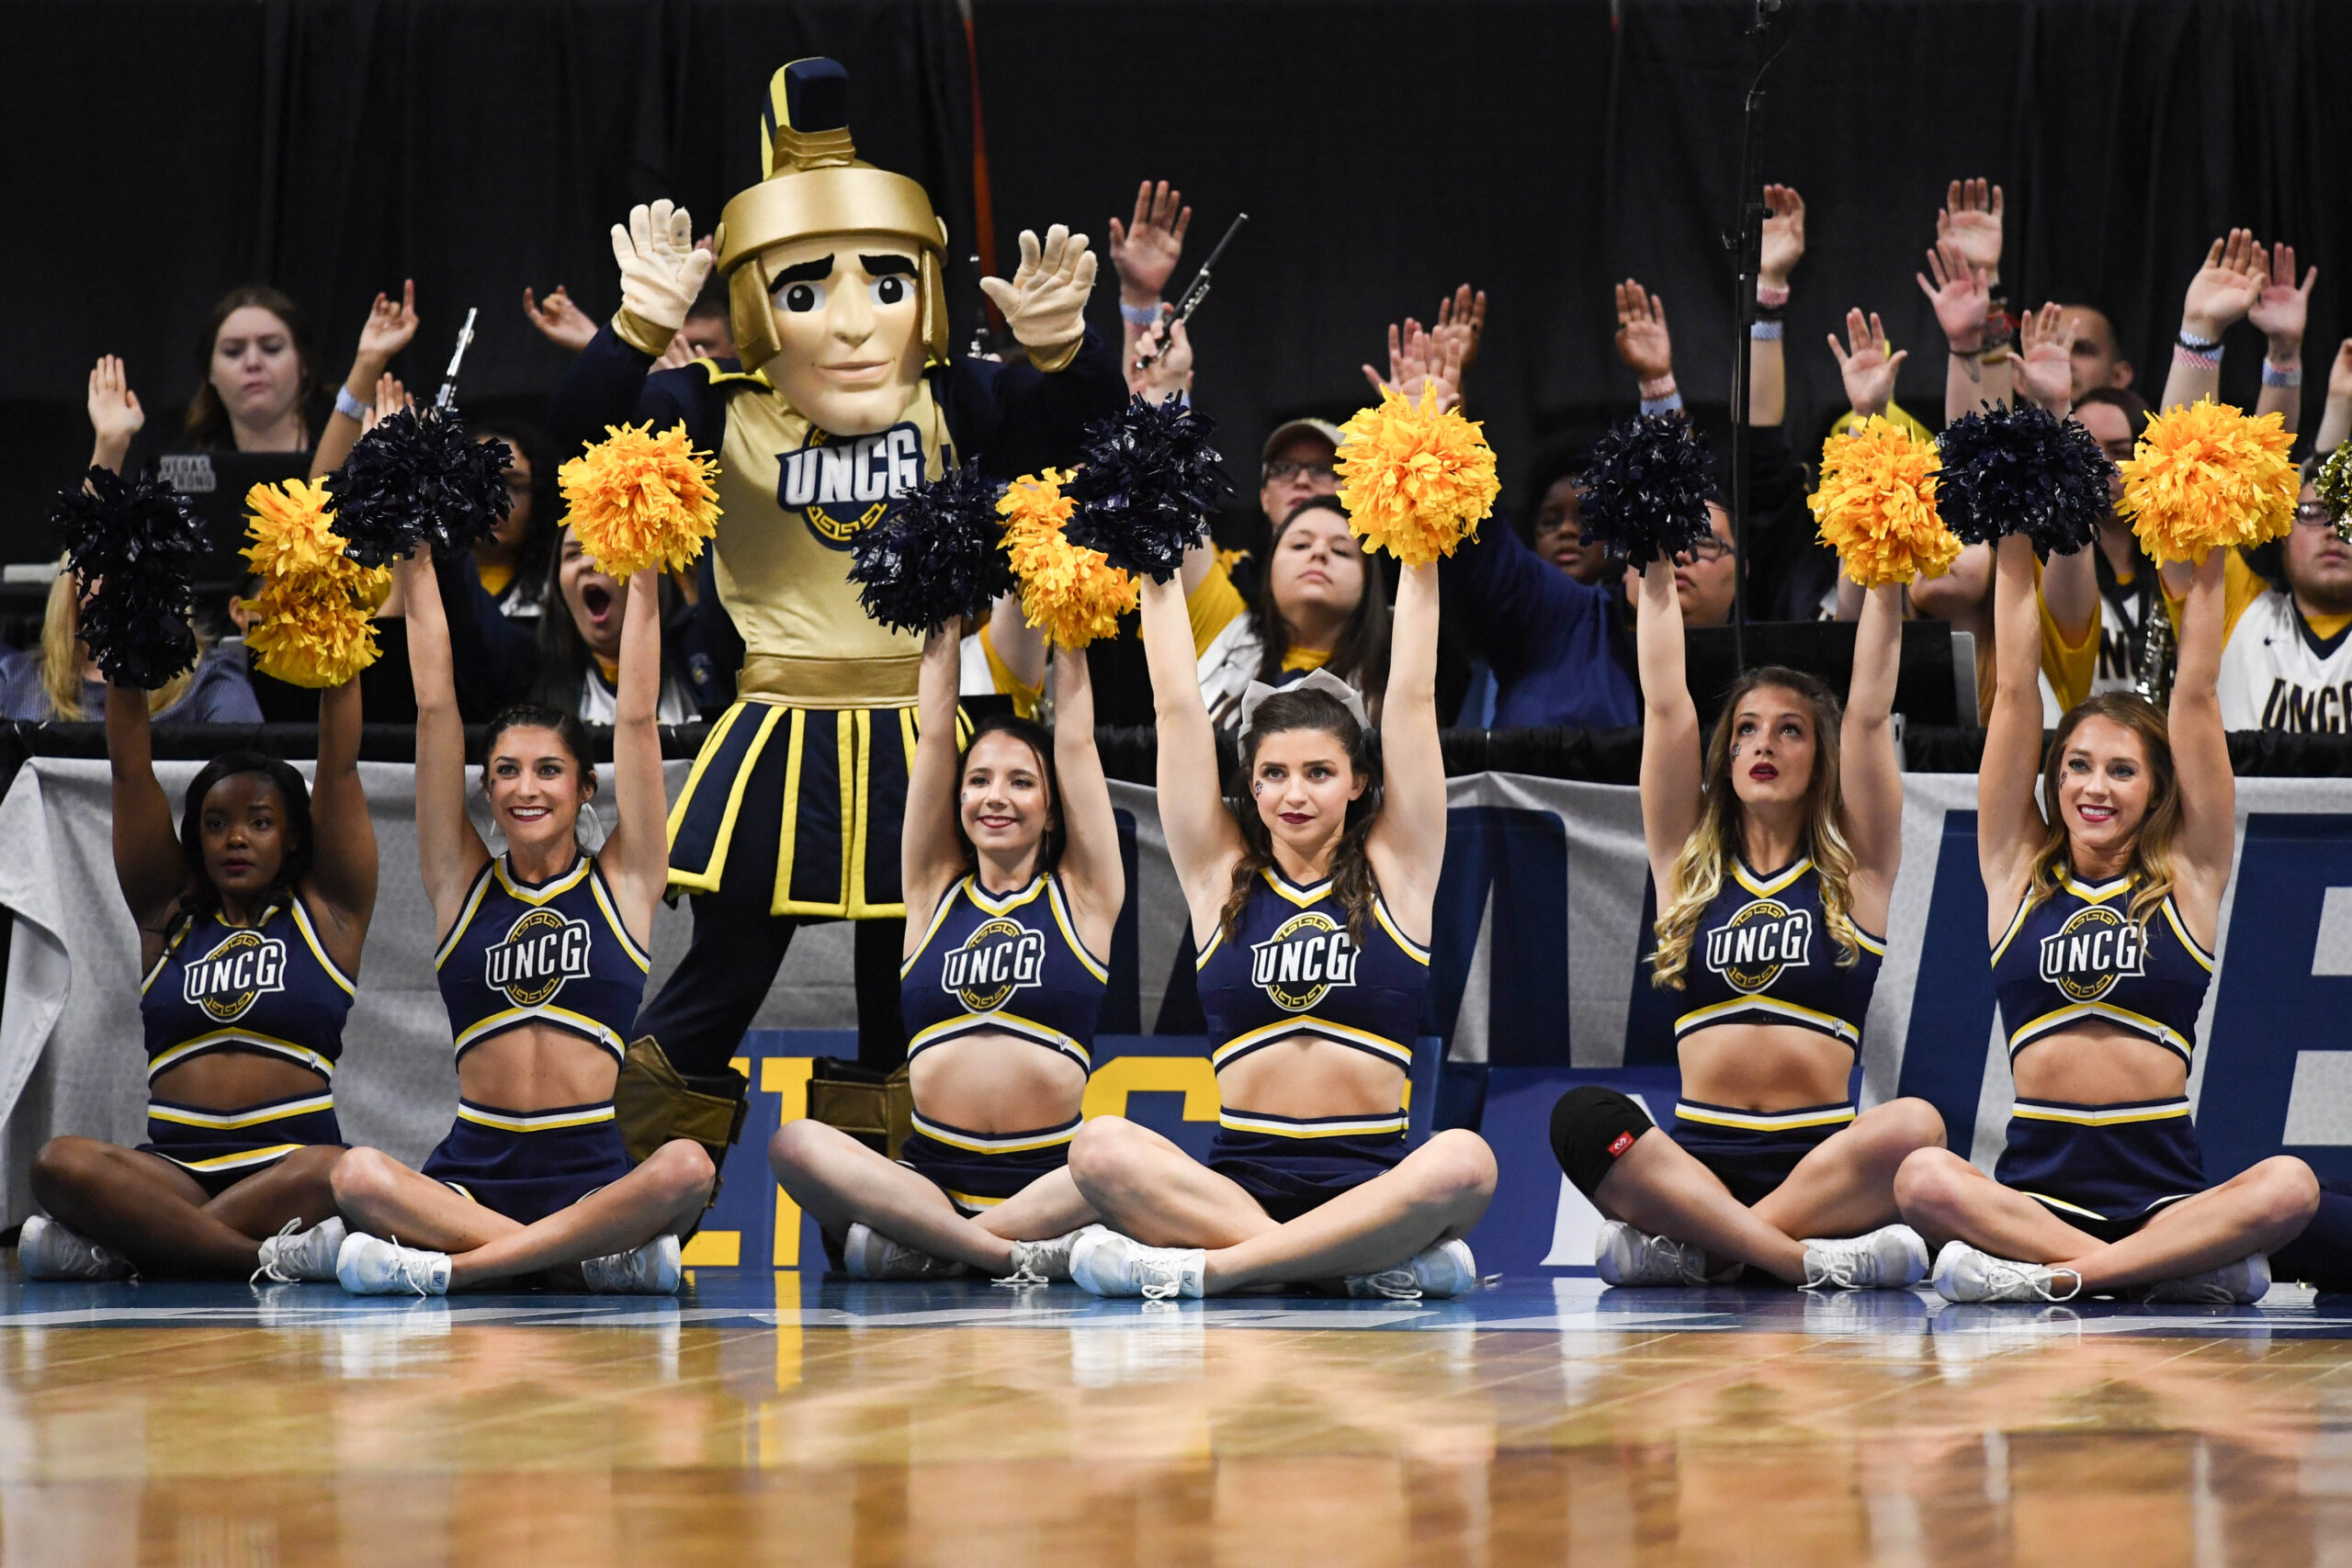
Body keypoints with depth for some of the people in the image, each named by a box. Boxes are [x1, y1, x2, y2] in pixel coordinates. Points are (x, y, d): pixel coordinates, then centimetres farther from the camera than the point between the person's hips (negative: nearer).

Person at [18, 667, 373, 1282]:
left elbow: (340, 765, 8)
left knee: (338, 1174, -39)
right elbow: (130, 768, 14)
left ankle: (121, 1250, -33)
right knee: (60, 1164, -30)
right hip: (174, 1169, 2)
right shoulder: (168, 914, 20)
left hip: (289, 1164, -2)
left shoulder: (326, 910, 14)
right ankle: (268, 1255, -37)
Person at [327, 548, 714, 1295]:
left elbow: (636, 720, 6)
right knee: (358, 1177, -32)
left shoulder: (622, 883, 11)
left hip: (599, 1175, 0)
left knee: (686, 1169, -36)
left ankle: (448, 1265, -28)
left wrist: (643, 582, 3)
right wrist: (415, 570, 8)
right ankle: (597, 1261, -29)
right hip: (475, 1172, 1)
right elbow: (435, 710, 10)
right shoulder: (462, 884, 12)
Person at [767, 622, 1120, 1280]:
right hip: (930, 1173, 1)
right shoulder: (937, 892, 16)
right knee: (793, 1145, -28)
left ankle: (919, 1246, -26)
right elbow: (934, 737, 15)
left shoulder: (1081, 897, 12)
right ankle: (1019, 1255, -31)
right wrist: (947, 626, 17)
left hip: (1050, 1178, -1)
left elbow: (1076, 739, 10)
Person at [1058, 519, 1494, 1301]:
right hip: (1239, 1174, 1)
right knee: (1099, 1147, -30)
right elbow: (1177, 707, 11)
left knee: (1463, 1162, -36)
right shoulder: (1222, 872, 13)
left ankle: (1201, 1267, -29)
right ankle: (1387, 1261, -33)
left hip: (1373, 1184, -1)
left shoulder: (1395, 870, 10)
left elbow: (1414, 700, 6)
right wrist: (1160, 575, 12)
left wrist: (1422, 563, 6)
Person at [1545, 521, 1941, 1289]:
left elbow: (1869, 714, 5)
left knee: (1913, 1126, -35)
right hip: (1698, 1157, 1)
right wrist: (1658, 574, 9)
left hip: (1821, 1163, -1)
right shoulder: (1688, 861, 16)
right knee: (1582, 1117, -31)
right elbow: (1665, 706, 10)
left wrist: (1884, 588, 3)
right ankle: (1808, 1260, -38)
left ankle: (1690, 1250, -31)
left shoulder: (1855, 870, 12)